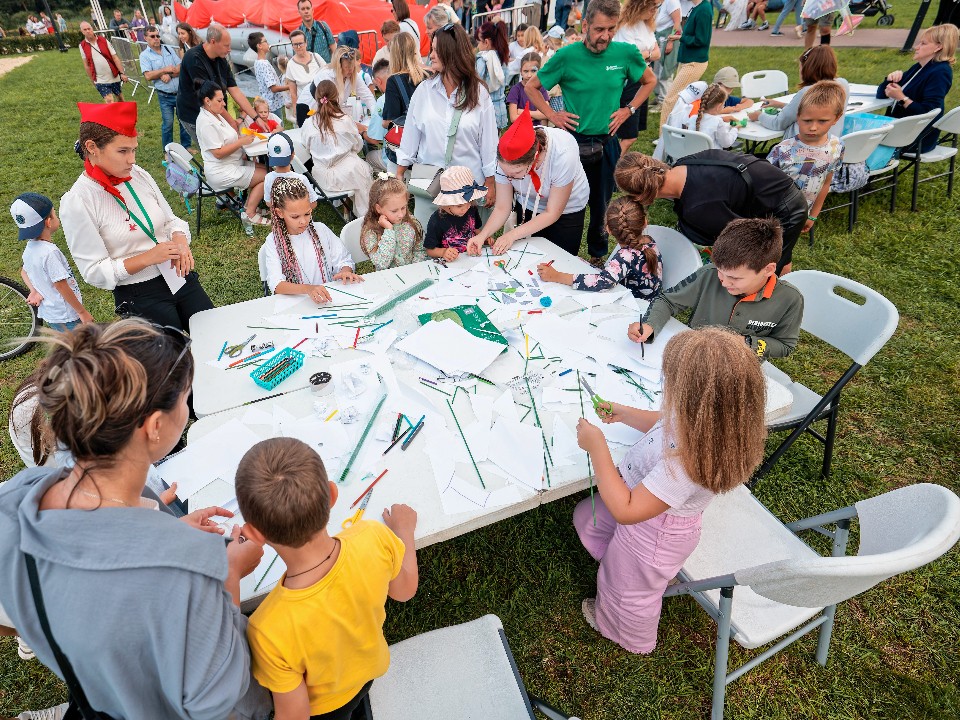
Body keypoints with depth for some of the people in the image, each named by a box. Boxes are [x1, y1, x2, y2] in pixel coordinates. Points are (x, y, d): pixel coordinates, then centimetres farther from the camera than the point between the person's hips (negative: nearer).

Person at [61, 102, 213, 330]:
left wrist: (179, 239, -12)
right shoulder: (76, 202, -13)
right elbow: (95, 273, -12)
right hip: (140, 297, -4)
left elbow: (171, 220, 10)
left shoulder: (138, 175, -1)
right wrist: (148, 257, -22)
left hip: (180, 277, 5)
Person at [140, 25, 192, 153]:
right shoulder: (145, 55, -1)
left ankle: (186, 146, 24)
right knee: (168, 123, -1)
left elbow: (180, 68, 1)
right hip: (164, 96, -3)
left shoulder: (168, 49, 9)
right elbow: (148, 76, -11)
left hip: (180, 92, 3)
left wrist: (169, 75, -15)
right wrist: (165, 69, -12)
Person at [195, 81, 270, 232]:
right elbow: (218, 153, -23)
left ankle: (249, 207, 8)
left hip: (233, 163, 10)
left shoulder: (216, 115, 10)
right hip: (221, 173, -10)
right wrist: (242, 141, -20)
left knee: (264, 169, 5)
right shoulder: (206, 122, -20)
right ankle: (249, 214, -4)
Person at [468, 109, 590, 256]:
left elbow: (552, 213, -28)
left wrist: (512, 235, -34)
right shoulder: (505, 160, -28)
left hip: (567, 210, -2)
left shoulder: (562, 155, -37)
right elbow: (502, 208, -20)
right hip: (527, 207, 3)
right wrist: (483, 235, -37)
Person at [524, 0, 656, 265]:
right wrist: (552, 115, -5)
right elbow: (531, 87, 2)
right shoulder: (567, 56, -9)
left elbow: (650, 81, 14)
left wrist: (629, 109, 2)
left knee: (602, 203, 13)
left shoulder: (626, 53, -3)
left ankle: (598, 255, 32)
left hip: (607, 143, 2)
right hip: (573, 141, -2)